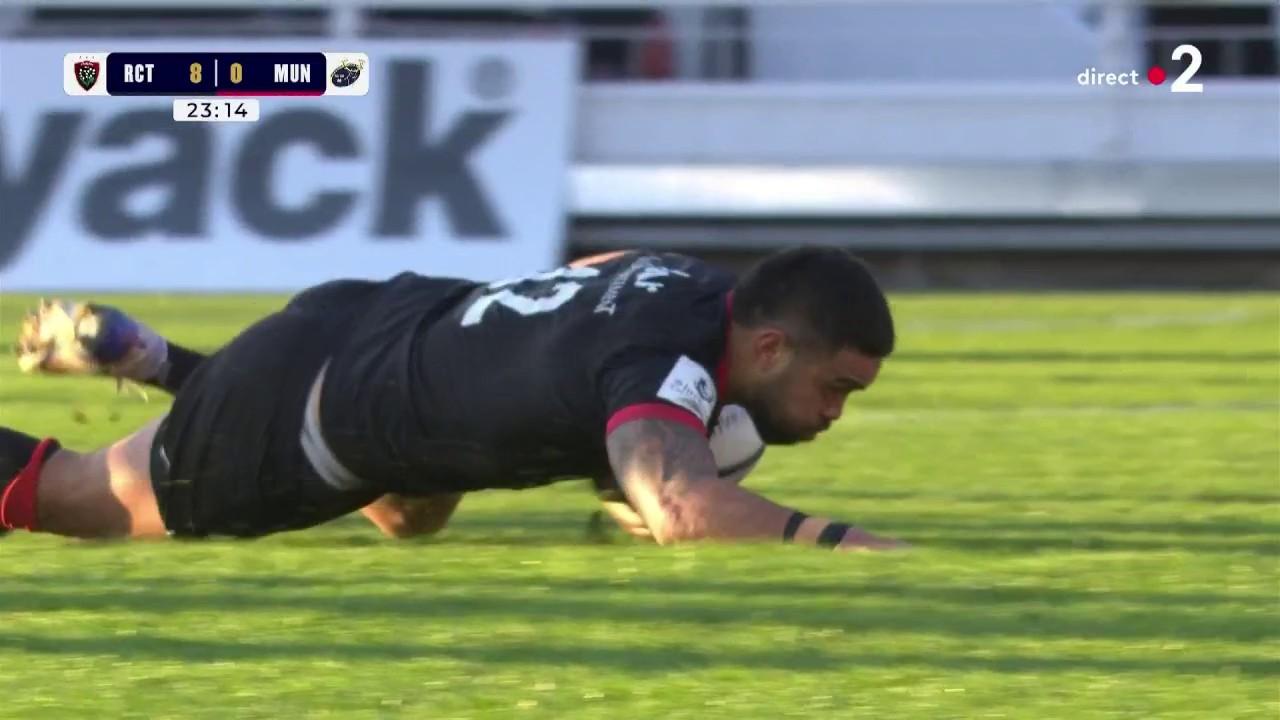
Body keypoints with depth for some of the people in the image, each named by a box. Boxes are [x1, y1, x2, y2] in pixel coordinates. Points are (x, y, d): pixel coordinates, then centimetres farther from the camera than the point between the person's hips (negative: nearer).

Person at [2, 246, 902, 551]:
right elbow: (682, 508, -58)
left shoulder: (695, 284, -10)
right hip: (290, 422, -8)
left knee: (418, 519, 40)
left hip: (374, 317, 8)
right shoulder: (666, 366, -37)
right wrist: (838, 540, -60)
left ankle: (144, 360, 43)